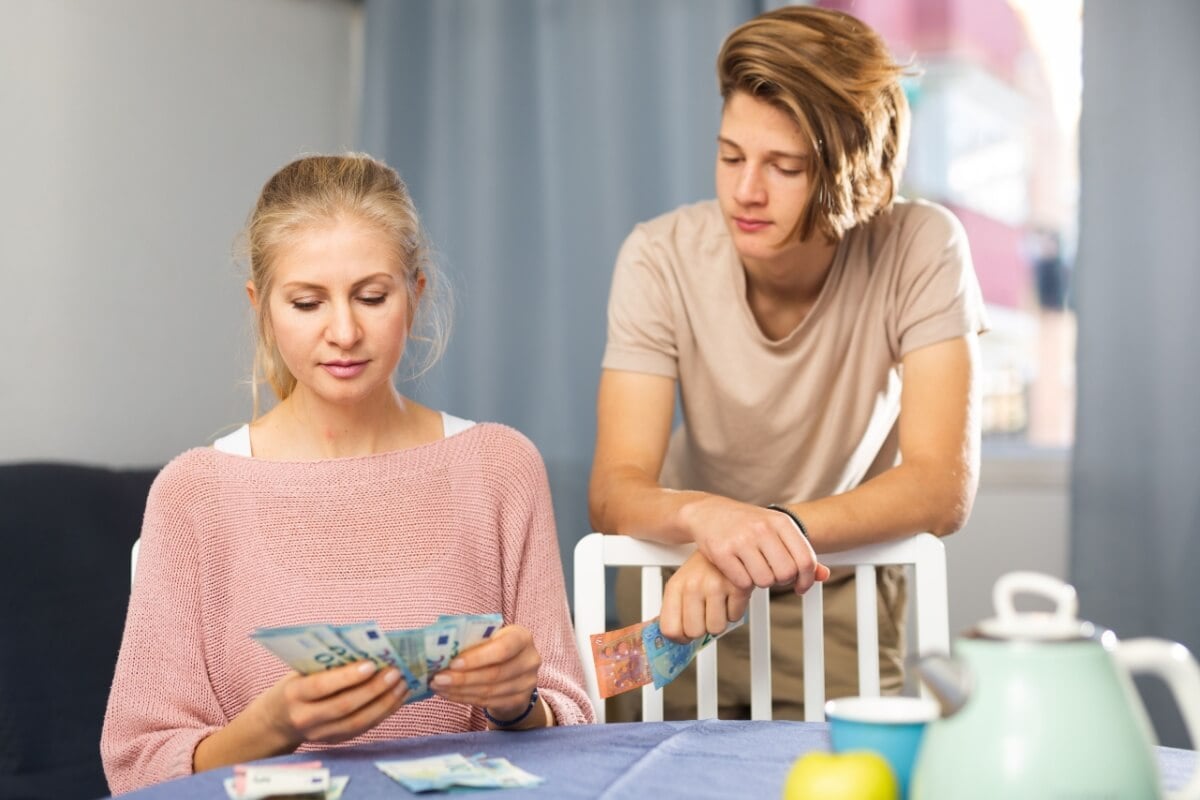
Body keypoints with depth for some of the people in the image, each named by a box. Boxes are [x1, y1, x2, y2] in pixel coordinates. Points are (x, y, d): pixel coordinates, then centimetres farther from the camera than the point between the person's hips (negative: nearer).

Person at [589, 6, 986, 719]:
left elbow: (944, 485, -21)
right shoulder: (661, 259, -16)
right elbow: (615, 492, -21)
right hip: (681, 580, 1)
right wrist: (706, 515, -43)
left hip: (841, 588, 0)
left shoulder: (924, 249, -17)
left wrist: (780, 525, -37)